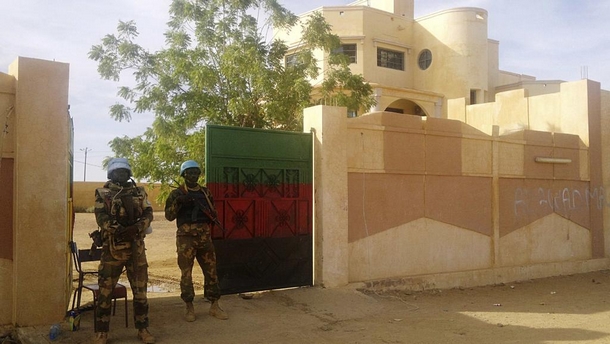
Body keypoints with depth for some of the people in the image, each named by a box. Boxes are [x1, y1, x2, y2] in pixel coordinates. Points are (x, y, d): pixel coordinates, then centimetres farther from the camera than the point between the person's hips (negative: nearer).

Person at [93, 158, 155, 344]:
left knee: (140, 290, 8)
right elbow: (101, 217, -9)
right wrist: (118, 230, -24)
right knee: (105, 291, 2)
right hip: (112, 248, -2)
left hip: (136, 247, 2)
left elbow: (148, 213, 1)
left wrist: (136, 228, -17)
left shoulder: (139, 192, 10)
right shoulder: (102, 193, 3)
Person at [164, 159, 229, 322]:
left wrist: (210, 213, -1)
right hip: (186, 237, -3)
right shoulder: (177, 193, 2)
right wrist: (177, 202, -18)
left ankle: (214, 306, 14)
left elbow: (213, 213, 21)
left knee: (211, 270, 5)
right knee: (186, 272, 1)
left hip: (205, 236, 4)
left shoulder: (205, 192, 13)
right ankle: (189, 307, 12)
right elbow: (169, 216, -4)